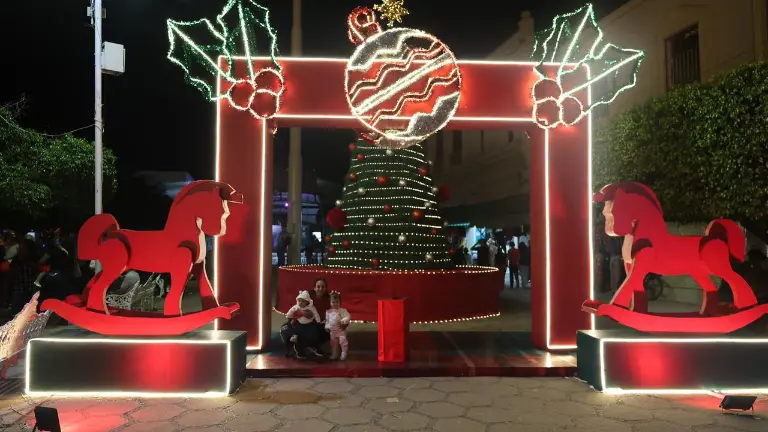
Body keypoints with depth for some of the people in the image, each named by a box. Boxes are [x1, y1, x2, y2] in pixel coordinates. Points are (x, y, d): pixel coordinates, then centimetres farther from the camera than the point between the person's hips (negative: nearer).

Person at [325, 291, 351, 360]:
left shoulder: (343, 310, -11)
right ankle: (334, 354, 27)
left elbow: (348, 317, -18)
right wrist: (327, 327, 4)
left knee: (343, 341, -7)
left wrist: (342, 321, -31)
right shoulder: (328, 312, 2)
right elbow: (327, 320, 11)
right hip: (332, 330, 4)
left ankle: (344, 354, 6)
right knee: (333, 343, 14)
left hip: (341, 329, -4)